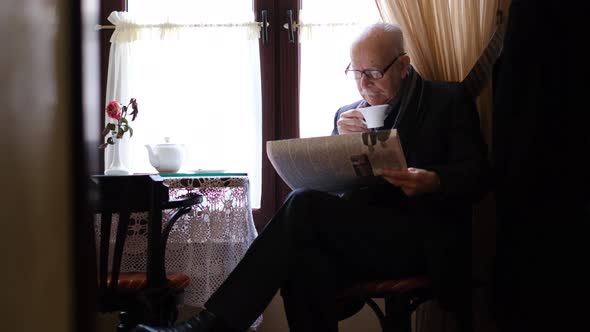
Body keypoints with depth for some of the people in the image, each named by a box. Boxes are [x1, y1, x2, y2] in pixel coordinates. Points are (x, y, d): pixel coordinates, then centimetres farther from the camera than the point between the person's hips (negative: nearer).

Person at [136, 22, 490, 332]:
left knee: (306, 206, -28)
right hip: (357, 238, 4)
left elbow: (477, 174, -2)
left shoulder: (449, 100, 7)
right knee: (306, 261, -34)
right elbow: (323, 183, 13)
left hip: (421, 241, -4)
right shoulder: (348, 115, 20)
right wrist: (341, 140, -6)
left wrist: (432, 182, -25)